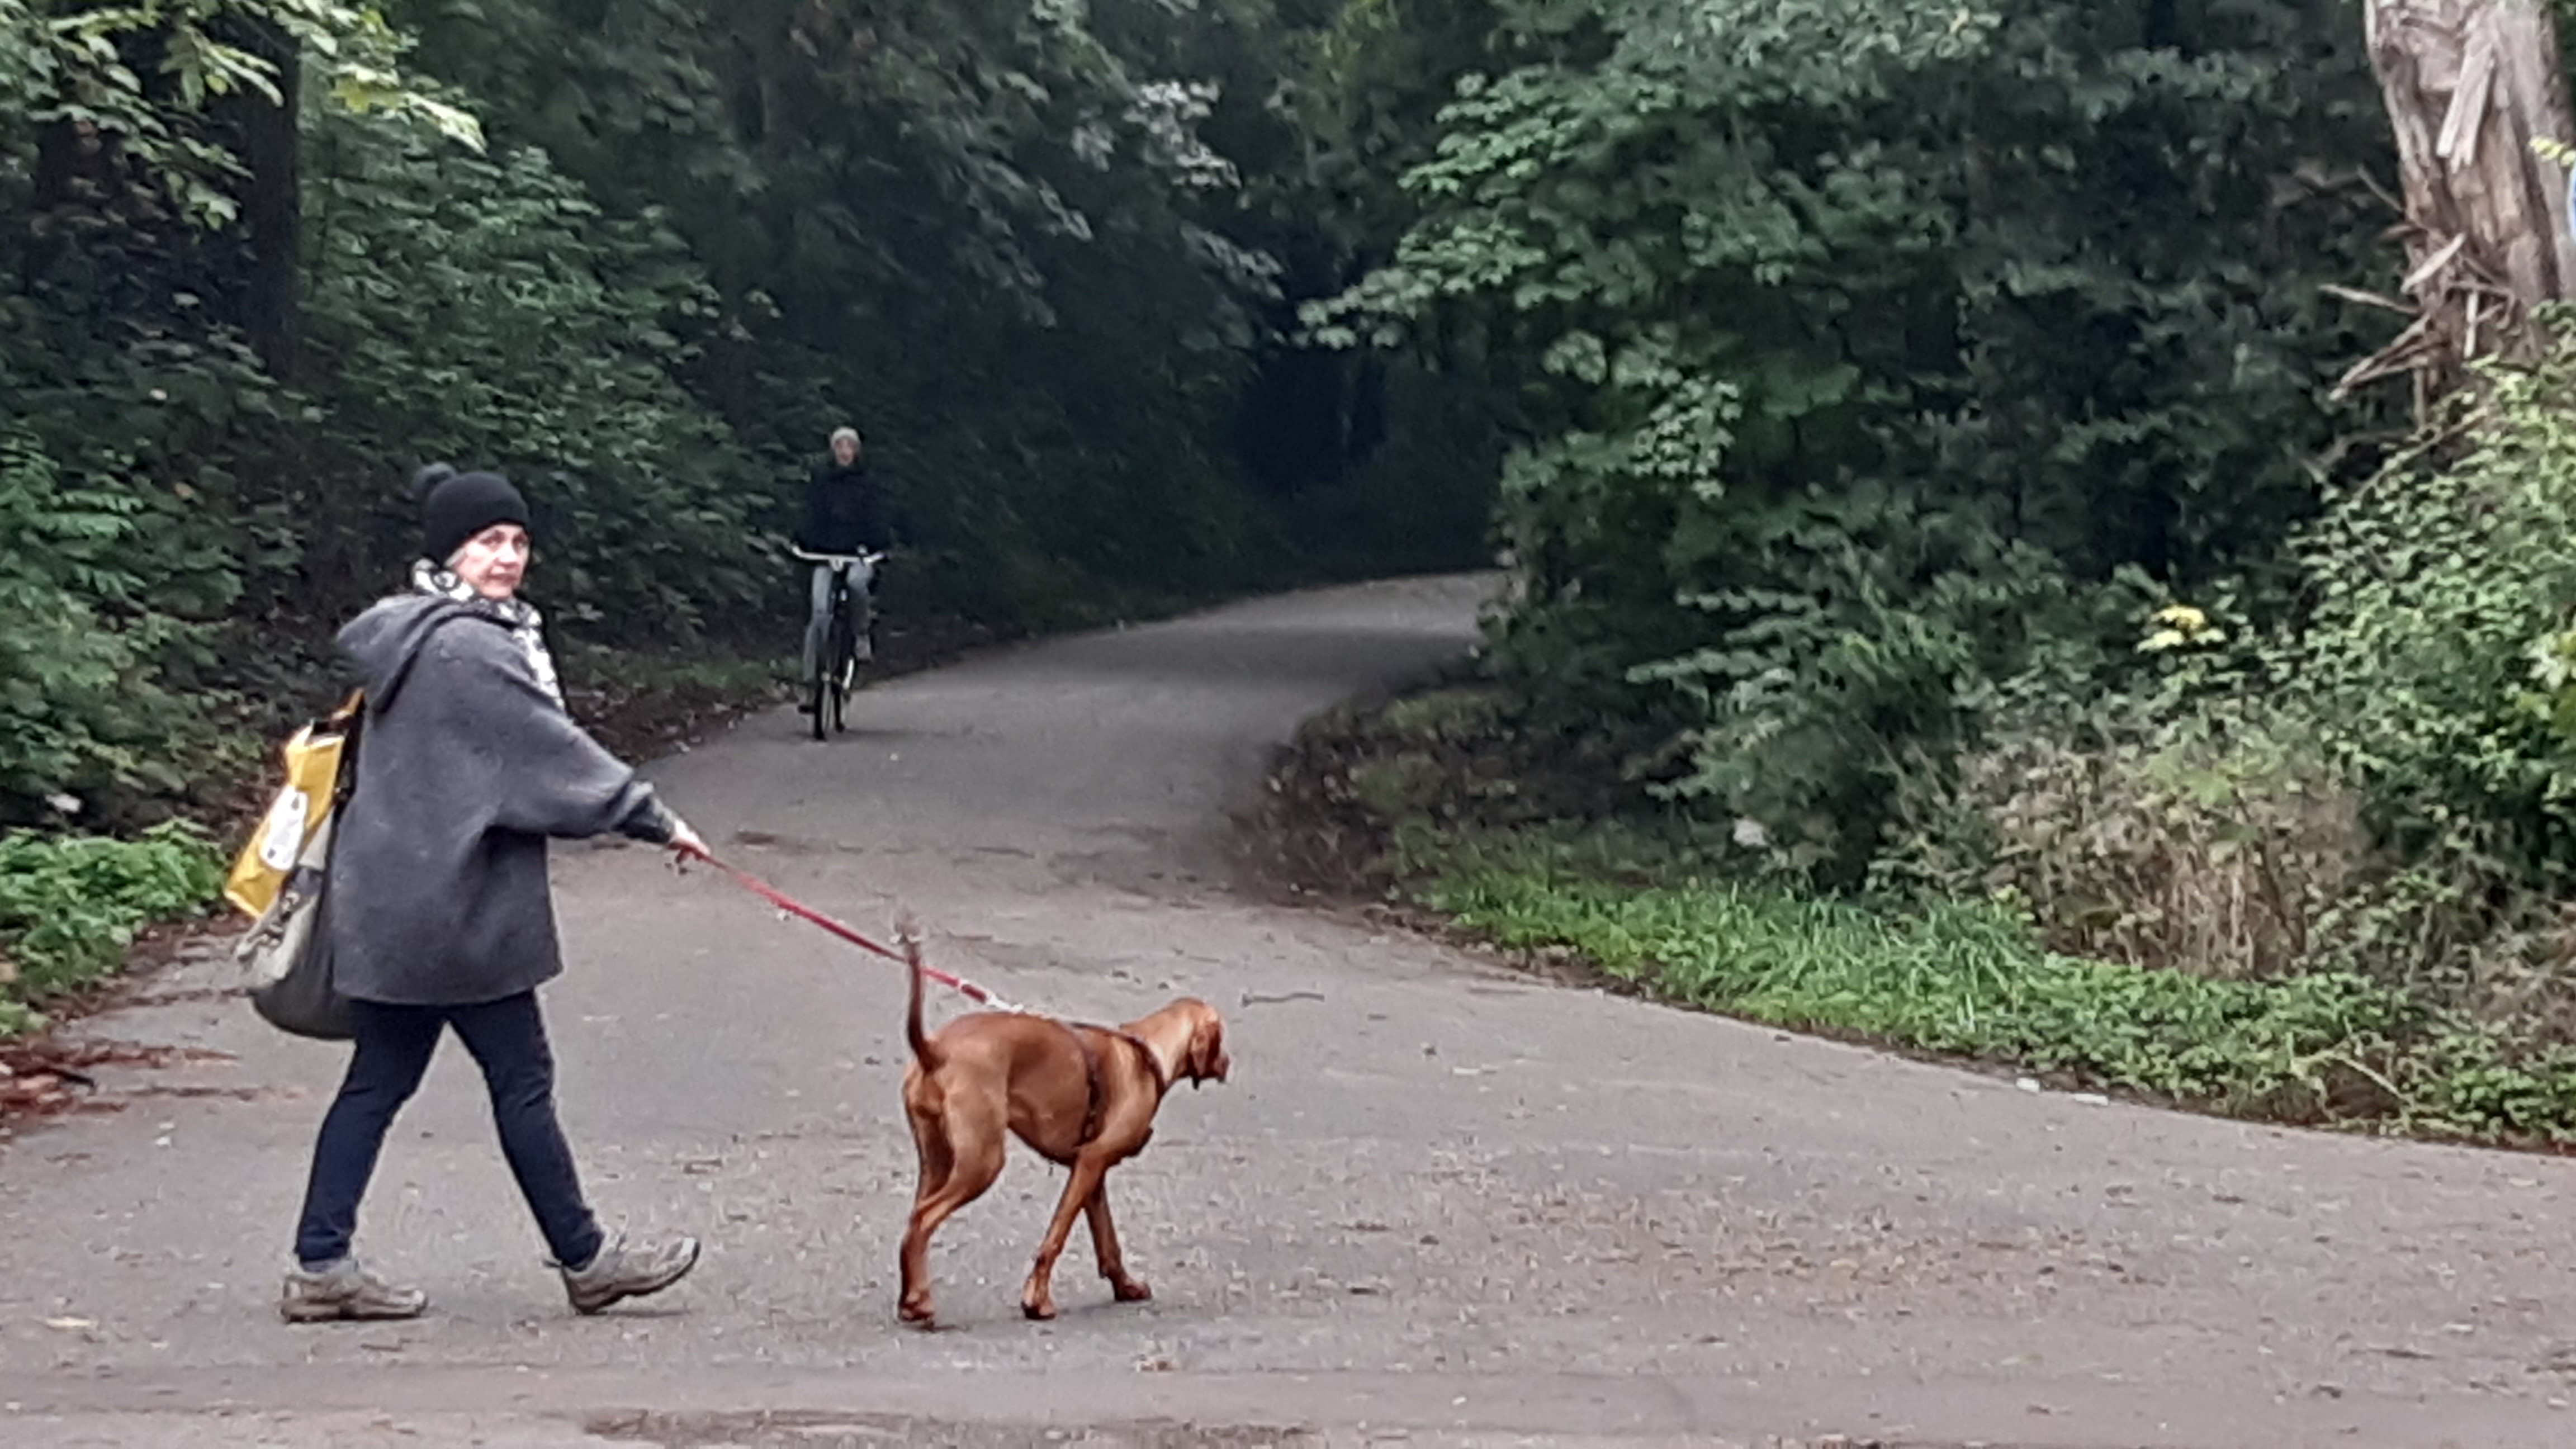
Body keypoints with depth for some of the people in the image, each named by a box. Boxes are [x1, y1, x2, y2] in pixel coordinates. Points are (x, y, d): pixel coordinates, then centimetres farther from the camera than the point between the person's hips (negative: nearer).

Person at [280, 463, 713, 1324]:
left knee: (380, 1079, 10)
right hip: (452, 905, -10)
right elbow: (553, 753, -16)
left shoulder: (413, 636, 14)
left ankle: (322, 1268, 11)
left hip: (393, 904, 10)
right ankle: (584, 1261, 12)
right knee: (520, 1077, 1)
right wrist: (656, 821, -8)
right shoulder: (467, 649, -17)